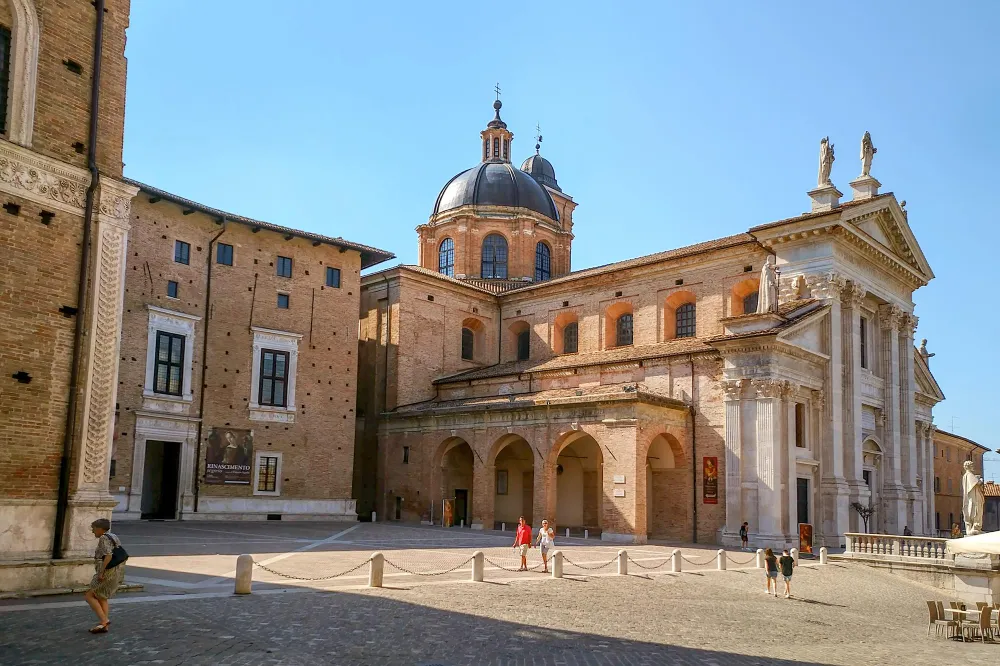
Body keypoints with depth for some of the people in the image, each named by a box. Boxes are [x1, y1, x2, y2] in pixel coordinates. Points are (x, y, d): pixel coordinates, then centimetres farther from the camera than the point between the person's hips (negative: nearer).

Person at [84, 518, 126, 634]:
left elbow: (108, 556, -25)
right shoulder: (114, 538, 15)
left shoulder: (104, 538, -12)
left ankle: (104, 621, -6)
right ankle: (104, 626, 16)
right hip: (117, 573, 9)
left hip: (108, 572, -9)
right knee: (101, 598, 19)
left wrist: (101, 573, -22)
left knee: (89, 596, 0)